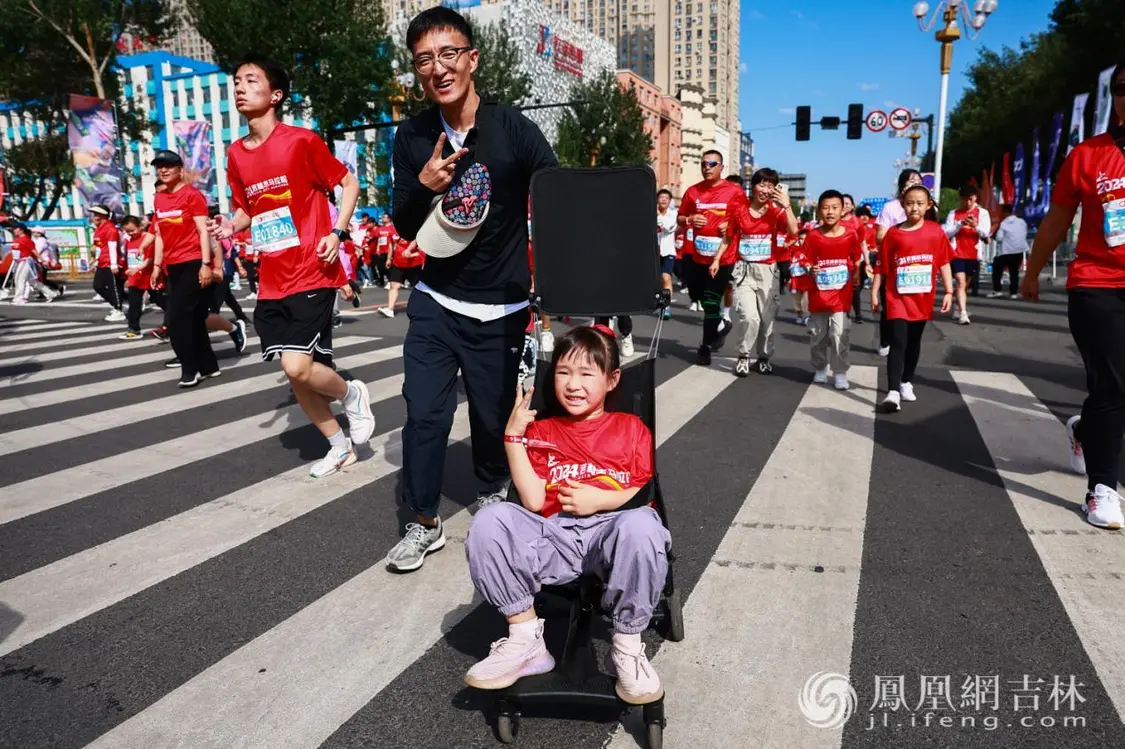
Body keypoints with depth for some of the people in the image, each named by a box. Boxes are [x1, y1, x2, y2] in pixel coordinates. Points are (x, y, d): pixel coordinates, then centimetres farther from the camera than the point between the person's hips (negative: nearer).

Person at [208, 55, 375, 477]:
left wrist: (336, 232, -12)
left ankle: (351, 394, 15)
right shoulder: (236, 154, 9)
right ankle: (341, 446, 26)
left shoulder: (301, 140, -8)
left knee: (298, 367, -17)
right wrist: (230, 226, -1)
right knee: (295, 374, 8)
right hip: (271, 281, 7)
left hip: (312, 274, -6)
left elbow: (348, 182, 0)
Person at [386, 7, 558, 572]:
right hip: (434, 303, 2)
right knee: (424, 414, -1)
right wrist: (424, 186, -18)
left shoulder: (513, 129, -12)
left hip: (501, 308, -2)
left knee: (494, 416, 10)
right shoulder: (412, 138, -2)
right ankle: (425, 523, 18)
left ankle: (493, 494, 40)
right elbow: (406, 229, 3)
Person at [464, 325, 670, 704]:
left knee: (641, 524, -37)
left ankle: (627, 648, -16)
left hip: (612, 535, -2)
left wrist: (600, 499, -10)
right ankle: (526, 642, -10)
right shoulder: (542, 431, 18)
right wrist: (514, 435, 1)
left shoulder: (631, 427, 14)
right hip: (554, 539, 2)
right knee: (489, 521, -23)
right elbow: (534, 502, 2)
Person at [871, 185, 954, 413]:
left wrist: (949, 292, -1)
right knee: (898, 342, -11)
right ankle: (893, 393, -16)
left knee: (914, 342, 16)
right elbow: (882, 266, 0)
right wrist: (874, 293, -1)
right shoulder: (893, 233, -4)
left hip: (923, 298, 3)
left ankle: (906, 383, 32)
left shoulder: (935, 232, 0)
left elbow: (944, 263, 3)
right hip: (897, 296, -2)